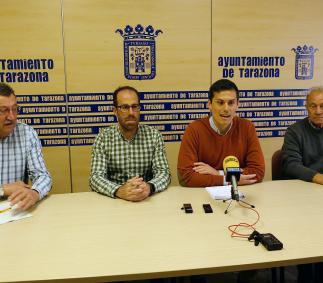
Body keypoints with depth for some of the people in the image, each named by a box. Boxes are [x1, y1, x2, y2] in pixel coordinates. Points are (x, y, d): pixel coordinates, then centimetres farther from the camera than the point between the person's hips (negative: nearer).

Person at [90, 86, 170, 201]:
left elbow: (163, 172, -5)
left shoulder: (154, 135, 0)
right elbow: (96, 177, -11)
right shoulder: (103, 138, -2)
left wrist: (149, 187, -27)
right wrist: (118, 191, -31)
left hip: (147, 199, 1)